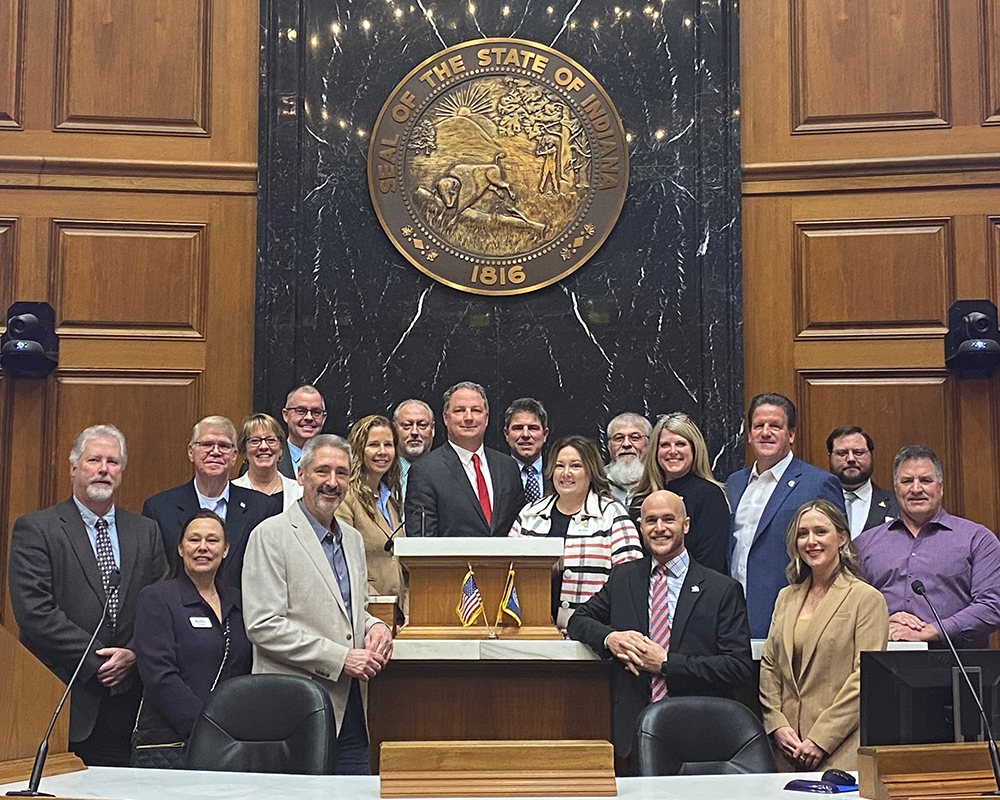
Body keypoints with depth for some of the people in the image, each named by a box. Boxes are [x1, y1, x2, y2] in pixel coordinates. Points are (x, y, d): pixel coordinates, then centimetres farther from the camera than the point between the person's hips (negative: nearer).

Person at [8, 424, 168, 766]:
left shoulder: (146, 532, 13)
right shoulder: (35, 529, 0)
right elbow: (35, 612, -10)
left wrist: (134, 654, -8)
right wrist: (96, 661, -12)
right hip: (63, 701, -3)